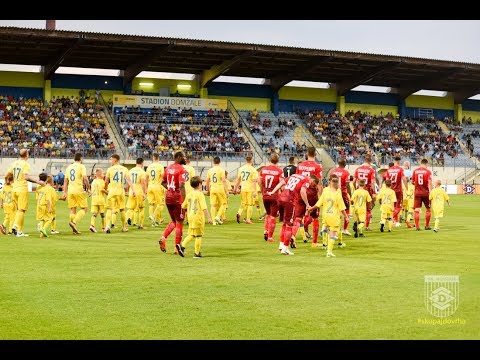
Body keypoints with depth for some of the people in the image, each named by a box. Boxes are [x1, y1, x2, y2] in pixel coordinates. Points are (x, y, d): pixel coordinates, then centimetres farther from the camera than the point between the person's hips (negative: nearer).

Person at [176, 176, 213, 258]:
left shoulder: (189, 194, 7)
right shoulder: (200, 194, -11)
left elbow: (183, 206, 16)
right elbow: (204, 208, -19)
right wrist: (208, 218, -18)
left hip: (190, 216, 6)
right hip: (198, 217, -6)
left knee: (192, 234, 16)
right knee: (199, 235, 4)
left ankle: (182, 245, -3)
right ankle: (197, 253, 8)